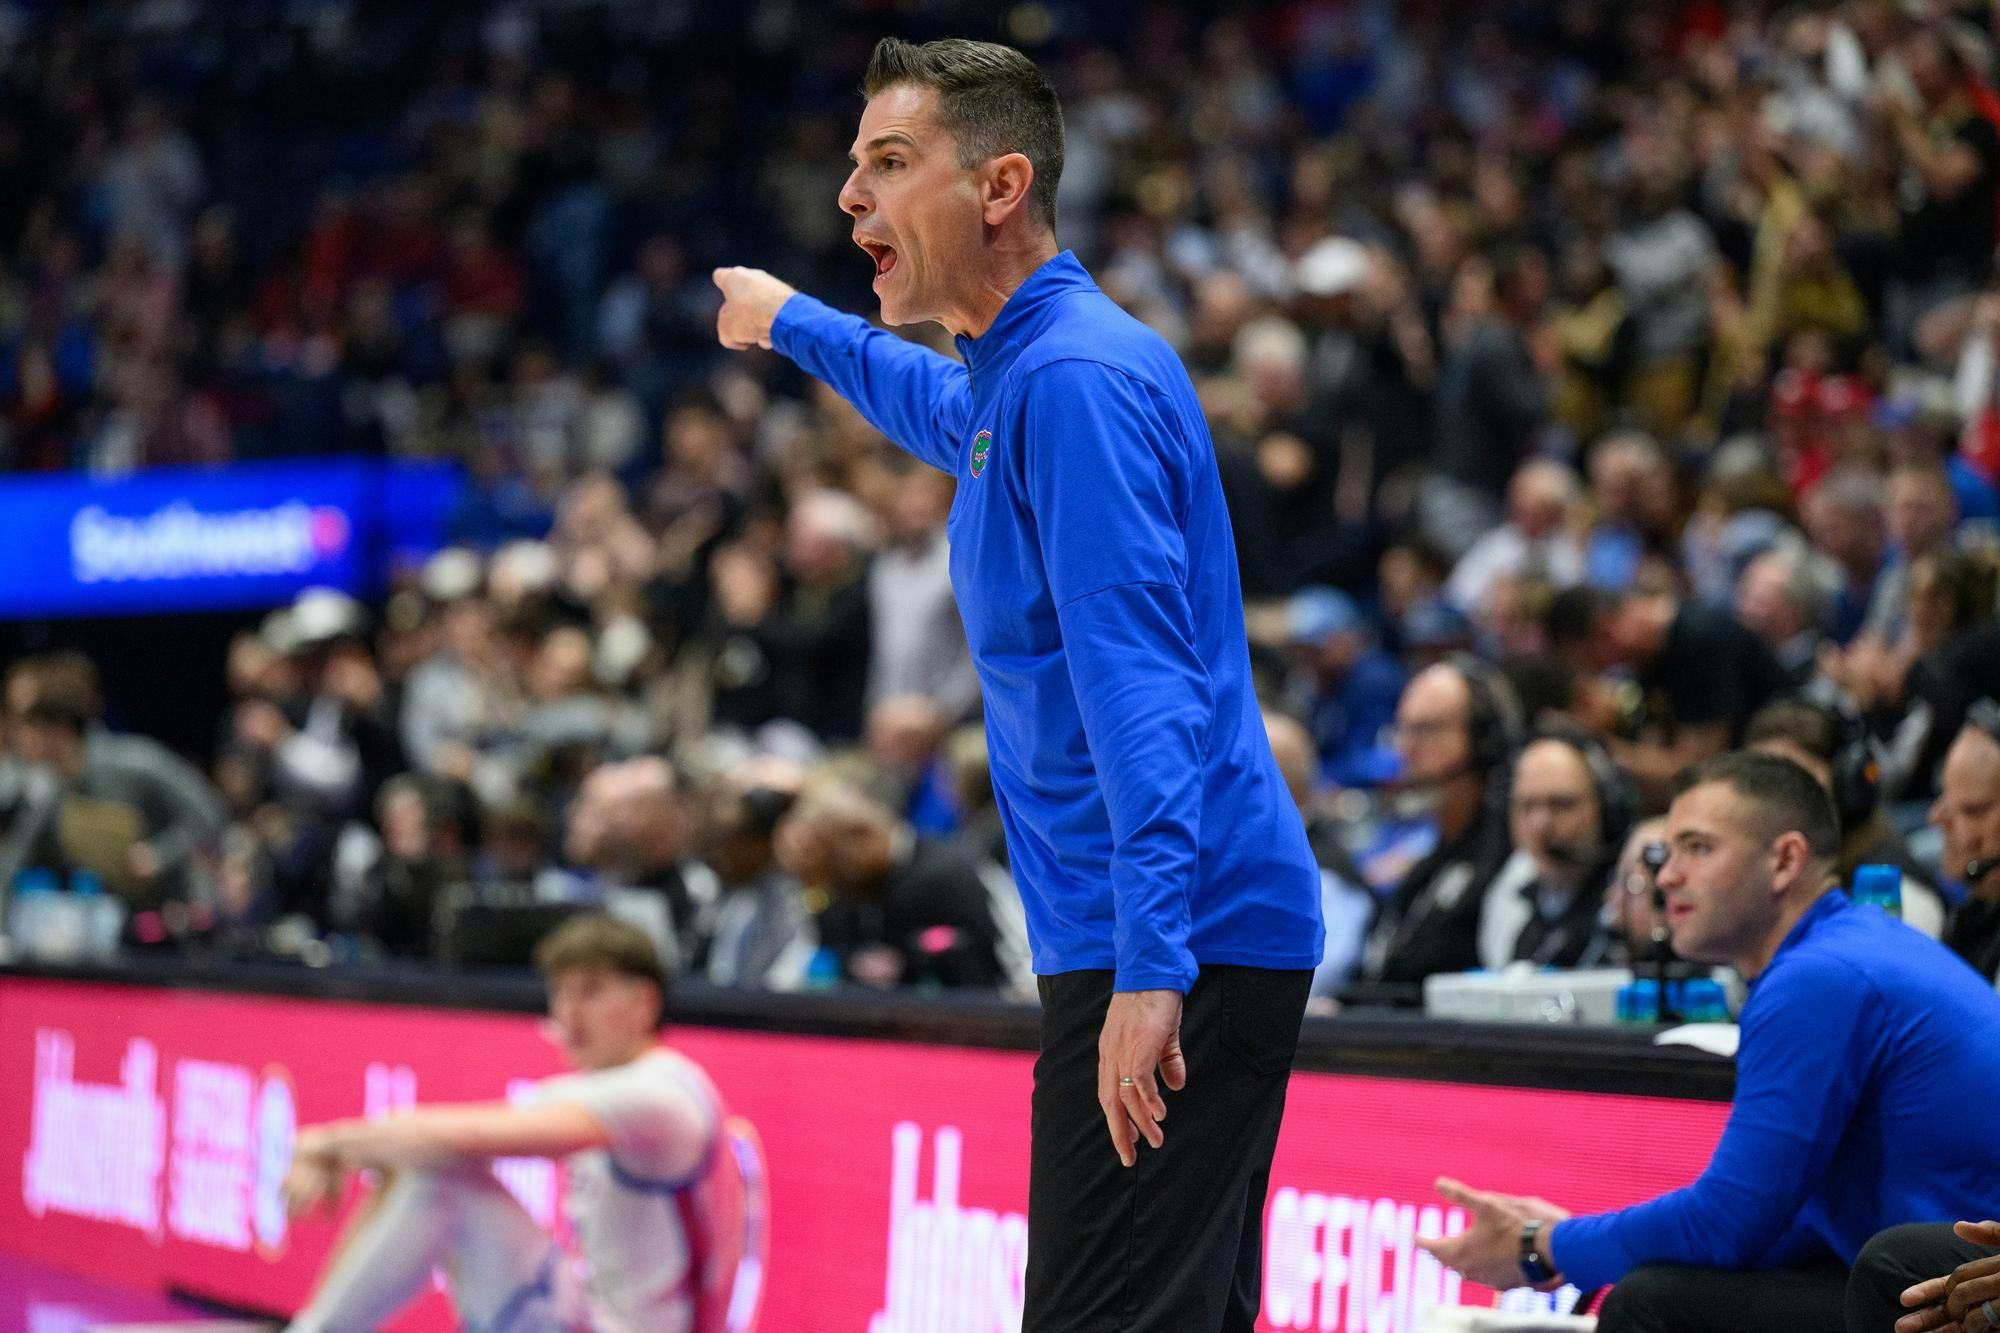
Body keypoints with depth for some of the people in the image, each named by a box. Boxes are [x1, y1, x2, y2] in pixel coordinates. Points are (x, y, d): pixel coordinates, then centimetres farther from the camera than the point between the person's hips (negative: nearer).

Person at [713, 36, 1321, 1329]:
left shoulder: (1075, 377, -15)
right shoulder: (1013, 378, 17)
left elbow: (1136, 679, -24)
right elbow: (944, 409, 45)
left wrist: (1150, 963, -31)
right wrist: (796, 325, 61)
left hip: (1176, 946, -11)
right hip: (1209, 943, 11)